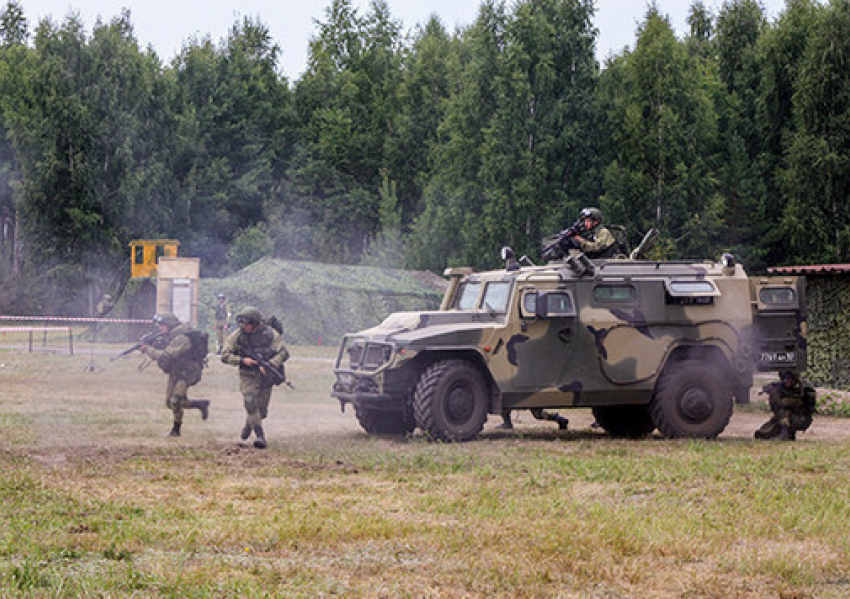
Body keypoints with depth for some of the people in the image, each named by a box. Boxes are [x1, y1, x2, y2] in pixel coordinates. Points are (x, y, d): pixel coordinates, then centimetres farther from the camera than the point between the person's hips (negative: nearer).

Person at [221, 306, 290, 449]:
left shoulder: (269, 334, -13)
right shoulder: (237, 335, -10)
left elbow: (284, 353, -11)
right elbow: (225, 355, -6)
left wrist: (270, 365, -26)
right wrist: (242, 360, -21)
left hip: (265, 376, 1)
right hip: (247, 376, -1)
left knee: (261, 410, 8)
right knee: (250, 402, -23)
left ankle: (249, 423, 41)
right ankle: (259, 435, -18)